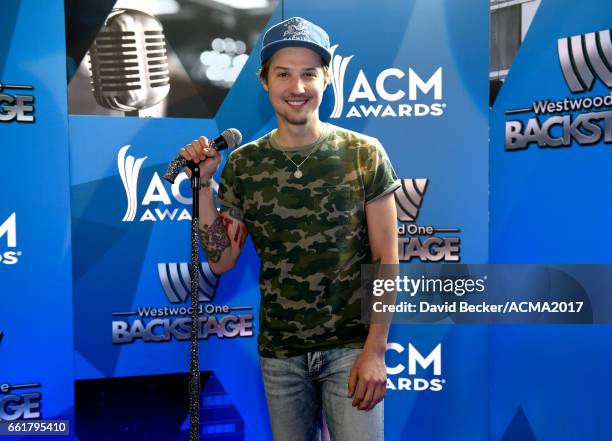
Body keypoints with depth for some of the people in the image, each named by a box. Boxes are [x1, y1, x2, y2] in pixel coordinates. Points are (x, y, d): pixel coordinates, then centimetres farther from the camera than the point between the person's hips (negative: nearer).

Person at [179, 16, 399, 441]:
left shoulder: (365, 154, -8)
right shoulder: (242, 164, -1)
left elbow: (386, 259, -6)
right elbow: (221, 261, 1)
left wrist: (375, 351, -10)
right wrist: (204, 183, -8)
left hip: (350, 347, -2)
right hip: (279, 352, 3)